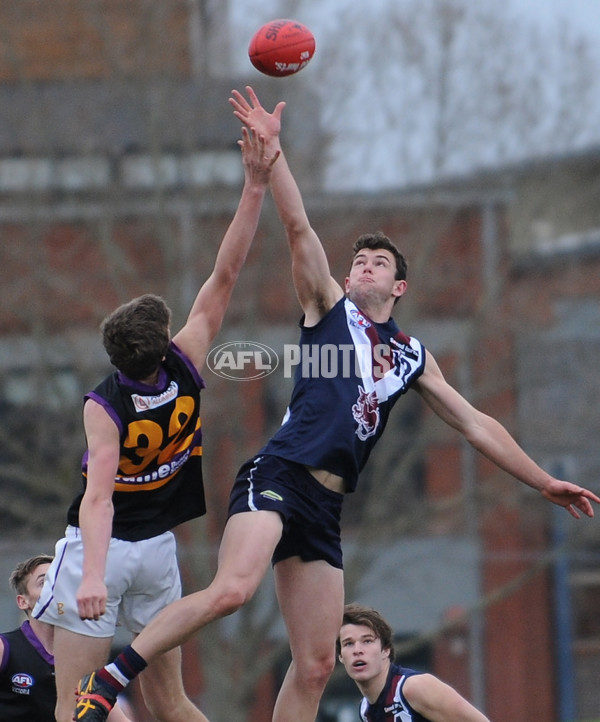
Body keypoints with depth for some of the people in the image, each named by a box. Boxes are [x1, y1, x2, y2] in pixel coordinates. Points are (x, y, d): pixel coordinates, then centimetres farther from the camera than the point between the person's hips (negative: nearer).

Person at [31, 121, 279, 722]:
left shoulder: (104, 407, -20)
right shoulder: (186, 368, -10)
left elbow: (98, 499, -31)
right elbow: (225, 275, -9)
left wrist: (92, 576, -39)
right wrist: (255, 187, -11)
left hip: (101, 547, -5)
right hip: (157, 548, 5)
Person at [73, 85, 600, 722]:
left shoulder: (412, 357, 25)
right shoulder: (328, 307, 13)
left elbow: (474, 423, 30)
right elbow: (299, 228, 2)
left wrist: (543, 482, 29)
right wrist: (272, 150, -9)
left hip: (325, 506, 6)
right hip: (280, 476, -6)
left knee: (315, 666, 1)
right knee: (232, 588, -31)